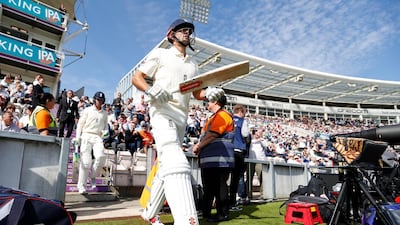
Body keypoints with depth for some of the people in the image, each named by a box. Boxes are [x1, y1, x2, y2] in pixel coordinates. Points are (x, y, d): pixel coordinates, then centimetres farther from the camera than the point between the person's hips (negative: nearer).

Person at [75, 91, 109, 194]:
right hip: (86, 136, -2)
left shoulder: (104, 113, 17)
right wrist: (78, 137, -3)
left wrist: (105, 131, -1)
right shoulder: (87, 110, 8)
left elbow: (106, 125, 22)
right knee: (86, 161, -7)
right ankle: (81, 185, 3)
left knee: (101, 157, -21)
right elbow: (80, 123, 6)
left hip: (98, 137, 2)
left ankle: (93, 176, 5)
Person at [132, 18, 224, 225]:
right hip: (162, 113, -7)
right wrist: (150, 90, -18)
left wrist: (209, 92, -4)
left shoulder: (193, 66, 24)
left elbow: (197, 93, 20)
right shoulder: (160, 54, 7)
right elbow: (136, 77, 4)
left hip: (182, 119, 7)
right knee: (177, 165, -26)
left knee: (166, 167, 12)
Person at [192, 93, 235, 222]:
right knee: (208, 187, 15)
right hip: (210, 160, 10)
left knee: (219, 187, -3)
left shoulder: (222, 115, -9)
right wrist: (199, 145, 10)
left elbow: (212, 135, -17)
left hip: (219, 160, -10)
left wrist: (198, 147, -9)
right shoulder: (214, 117, 24)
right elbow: (206, 136, 26)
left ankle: (223, 214, 7)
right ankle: (205, 212, 25)